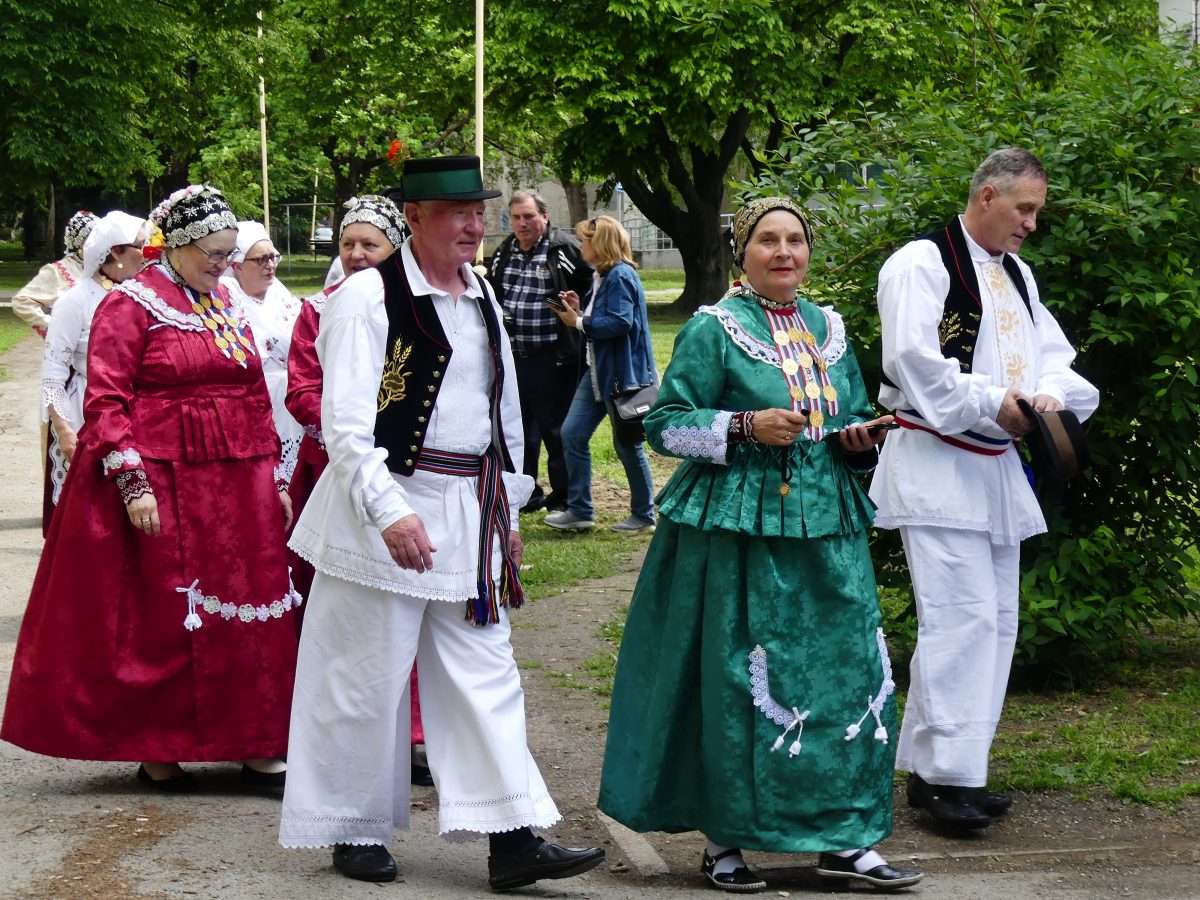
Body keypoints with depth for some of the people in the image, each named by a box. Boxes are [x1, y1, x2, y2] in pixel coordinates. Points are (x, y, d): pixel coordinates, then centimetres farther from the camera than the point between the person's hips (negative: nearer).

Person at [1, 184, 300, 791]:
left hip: (238, 486, 6)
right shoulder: (131, 304, -5)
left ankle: (256, 747, 12)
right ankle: (155, 748, 12)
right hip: (160, 483, -6)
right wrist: (133, 485, -18)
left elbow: (255, 397, 18)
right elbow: (105, 401, -11)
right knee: (160, 618, 1)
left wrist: (274, 478, 14)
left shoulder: (224, 305, 14)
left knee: (249, 614, 5)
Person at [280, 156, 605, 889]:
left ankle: (513, 840, 5)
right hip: (387, 507, -7)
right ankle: (357, 830, 18)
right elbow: (346, 422, -17)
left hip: (470, 515, 7)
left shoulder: (481, 299, 12)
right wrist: (390, 512, -26)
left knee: (485, 676, 4)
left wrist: (508, 510, 17)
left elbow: (505, 409, 19)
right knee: (368, 682, 4)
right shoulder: (369, 297, -10)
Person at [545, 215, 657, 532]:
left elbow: (620, 322, -26)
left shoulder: (620, 276, -17)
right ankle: (579, 511, 11)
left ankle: (644, 515, 16)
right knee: (572, 434, 5)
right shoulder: (602, 277, 13)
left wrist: (579, 322, -18)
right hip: (599, 371, 10)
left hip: (623, 374, -10)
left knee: (627, 443, 2)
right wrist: (578, 311, 2)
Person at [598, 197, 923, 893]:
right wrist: (746, 427, -17)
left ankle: (844, 839, 10)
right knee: (736, 682, -2)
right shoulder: (713, 330, -2)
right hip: (738, 529, -5)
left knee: (853, 673, 1)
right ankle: (725, 839, 12)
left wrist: (861, 438, 1)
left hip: (828, 530, 5)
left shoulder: (829, 329, 14)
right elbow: (665, 424, -5)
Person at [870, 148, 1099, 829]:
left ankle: (931, 765, 17)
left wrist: (1048, 393, -6)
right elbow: (913, 359, -19)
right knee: (964, 617, -14)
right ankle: (949, 775, -11)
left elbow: (1054, 354, 17)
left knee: (995, 623, 9)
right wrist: (994, 404, -18)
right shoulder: (923, 264, -9)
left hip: (996, 468, 9)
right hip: (937, 467, -9)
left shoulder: (1017, 275, 18)